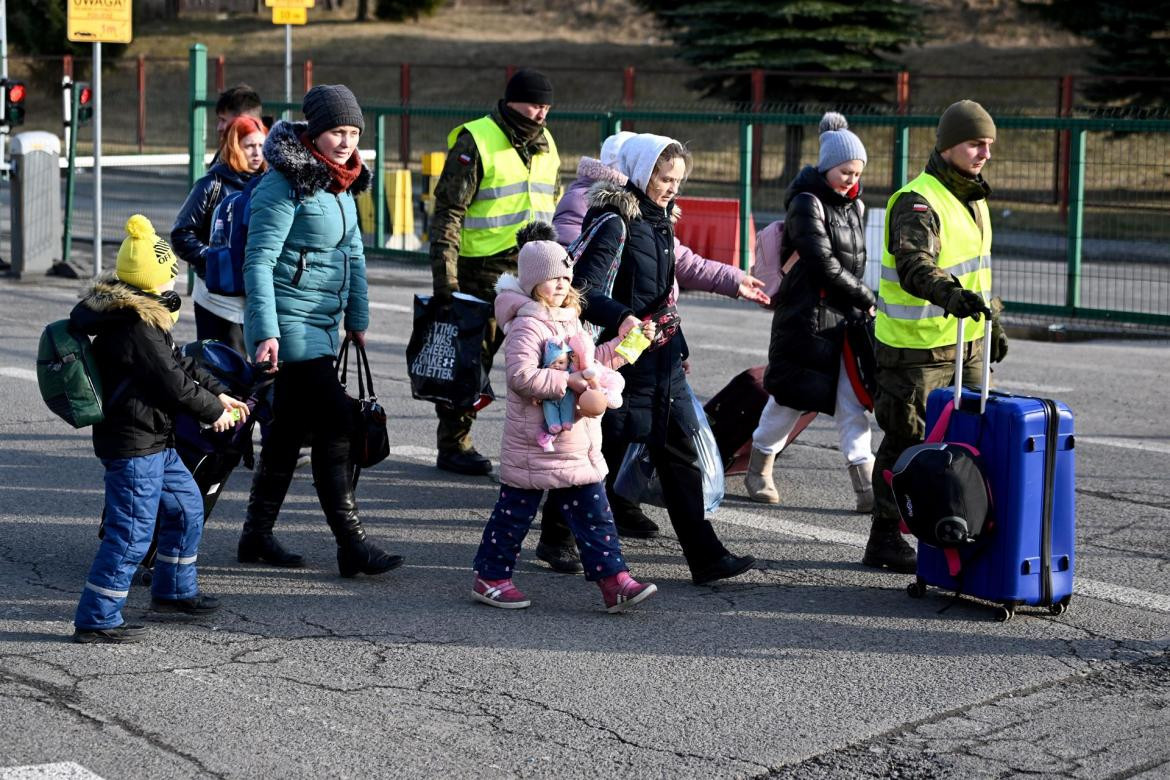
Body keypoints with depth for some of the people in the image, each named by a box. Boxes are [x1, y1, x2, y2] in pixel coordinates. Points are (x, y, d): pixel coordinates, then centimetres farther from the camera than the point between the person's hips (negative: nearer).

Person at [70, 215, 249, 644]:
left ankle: (174, 590, 37)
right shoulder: (136, 327, -22)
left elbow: (178, 362, 20)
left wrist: (217, 392, 12)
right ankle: (96, 620, -2)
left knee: (187, 505, 22)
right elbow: (171, 382, -20)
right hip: (133, 445, -11)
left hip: (154, 442, 11)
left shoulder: (143, 316, 11)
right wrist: (214, 410, -6)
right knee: (132, 532, -8)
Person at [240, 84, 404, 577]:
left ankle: (256, 536, 24)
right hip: (289, 323, -9)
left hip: (323, 323, 9)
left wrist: (358, 319, 18)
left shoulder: (339, 180, 11)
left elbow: (352, 252, 20)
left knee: (290, 428, 13)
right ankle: (351, 545, -9)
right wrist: (265, 331, -24)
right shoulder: (284, 184, -16)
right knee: (335, 424, -12)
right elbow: (259, 261, -18)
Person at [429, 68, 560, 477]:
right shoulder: (475, 140, -8)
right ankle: (454, 446, 11)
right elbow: (448, 210, -11)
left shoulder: (545, 144, 14)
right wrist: (444, 275, -16)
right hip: (481, 271, -6)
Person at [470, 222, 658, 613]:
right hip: (535, 439, -8)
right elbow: (521, 375, -28)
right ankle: (490, 577, 18)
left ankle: (613, 580, 5)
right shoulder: (527, 324, -16)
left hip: (578, 441, 8)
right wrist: (567, 382, -28)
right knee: (515, 511, 5)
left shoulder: (569, 319, 14)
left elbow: (589, 363, 28)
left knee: (594, 513, 5)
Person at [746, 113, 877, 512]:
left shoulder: (853, 204, 12)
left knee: (851, 402, 1)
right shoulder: (807, 203, -11)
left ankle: (867, 486, -3)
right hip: (806, 317, -6)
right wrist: (866, 298, -10)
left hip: (846, 317, 6)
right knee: (791, 398, 4)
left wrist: (860, 304, 5)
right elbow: (823, 263, -17)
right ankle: (759, 471, 23)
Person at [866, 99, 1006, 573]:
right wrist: (950, 292, -53)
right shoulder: (917, 202, -17)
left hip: (966, 342, 9)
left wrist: (991, 321, 26)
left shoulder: (972, 198, 13)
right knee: (907, 440, -1)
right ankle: (884, 541, 11)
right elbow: (914, 265, -35)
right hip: (916, 345, -8)